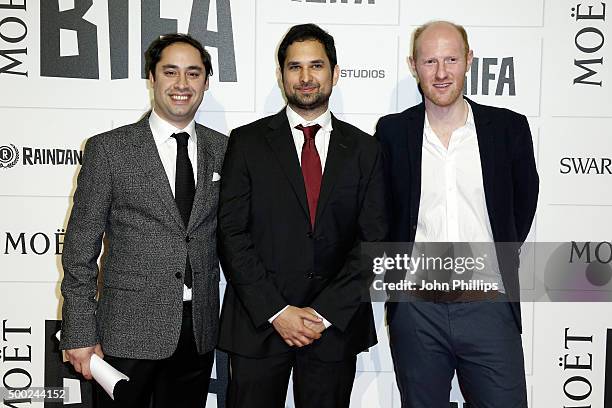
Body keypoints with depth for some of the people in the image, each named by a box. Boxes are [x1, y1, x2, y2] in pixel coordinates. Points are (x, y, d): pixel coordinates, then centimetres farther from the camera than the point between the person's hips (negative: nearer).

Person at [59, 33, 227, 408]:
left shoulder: (223, 149, 6)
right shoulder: (108, 149, -5)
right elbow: (81, 248, -4)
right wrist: (80, 334, -7)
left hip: (199, 331, 3)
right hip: (129, 332, -3)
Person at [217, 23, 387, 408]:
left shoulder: (364, 149, 6)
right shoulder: (248, 142, 2)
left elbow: (374, 241, 0)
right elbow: (232, 234, -4)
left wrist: (325, 312, -9)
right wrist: (276, 311, -11)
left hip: (336, 324, 1)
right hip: (258, 323, -1)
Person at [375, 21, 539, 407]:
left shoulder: (510, 127, 0)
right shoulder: (392, 132, 1)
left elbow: (523, 202, 12)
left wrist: (501, 258, 10)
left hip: (489, 306, 0)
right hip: (416, 308, 1)